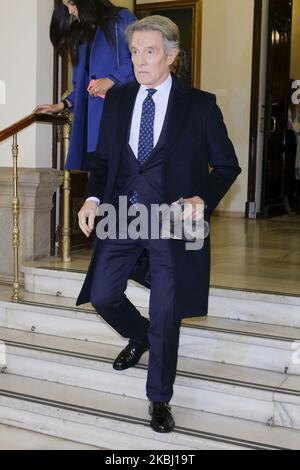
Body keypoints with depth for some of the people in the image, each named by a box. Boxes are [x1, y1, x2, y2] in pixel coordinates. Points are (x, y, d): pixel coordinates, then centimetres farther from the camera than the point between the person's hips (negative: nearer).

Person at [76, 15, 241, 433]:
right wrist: (93, 197, -5)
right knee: (103, 295, 7)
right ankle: (140, 337, 42)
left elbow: (227, 165, -1)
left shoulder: (200, 105, -5)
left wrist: (202, 200, -19)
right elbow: (103, 158, 12)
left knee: (166, 315, 2)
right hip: (121, 214, 4)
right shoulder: (117, 100, 6)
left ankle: (160, 399, 24)